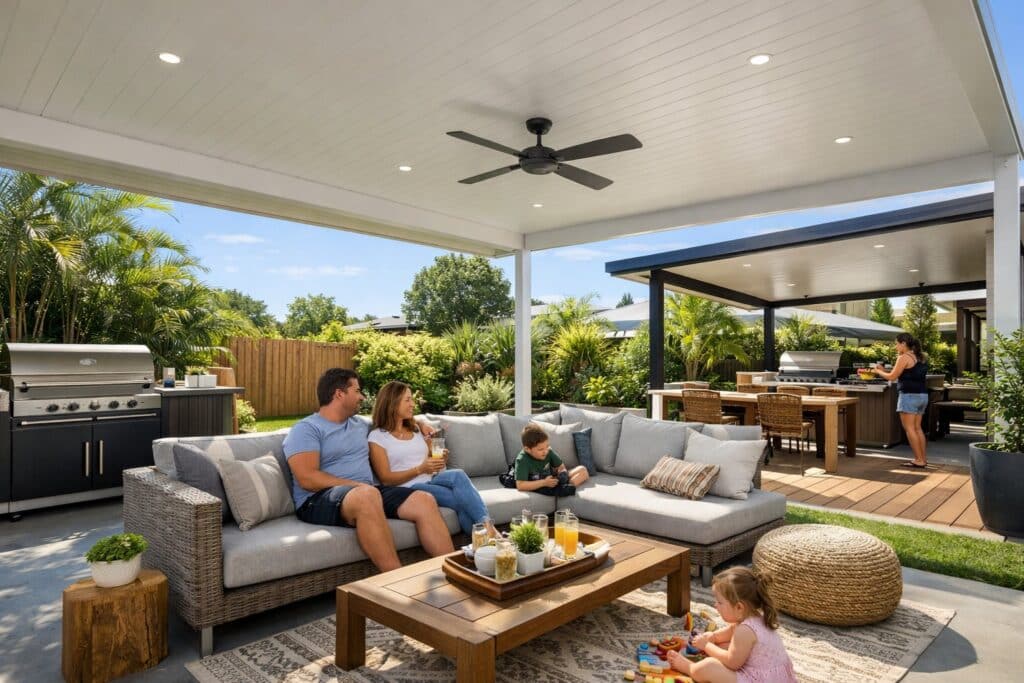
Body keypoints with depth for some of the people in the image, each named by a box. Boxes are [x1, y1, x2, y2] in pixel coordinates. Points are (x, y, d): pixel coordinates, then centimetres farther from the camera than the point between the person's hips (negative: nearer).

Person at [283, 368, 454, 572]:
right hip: (320, 500, -7)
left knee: (424, 500, -17)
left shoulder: (359, 424, 24)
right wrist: (357, 485, -18)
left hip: (369, 493, 7)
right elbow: (307, 479, -13)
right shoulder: (306, 429, 0)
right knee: (366, 495, -40)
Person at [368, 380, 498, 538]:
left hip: (431, 480, 5)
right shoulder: (377, 437, 1)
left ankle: (486, 525, -39)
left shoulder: (416, 429, 21)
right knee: (460, 498, -31)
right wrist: (420, 469, -19)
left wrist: (441, 460, -2)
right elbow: (386, 479, -7)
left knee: (458, 475, -31)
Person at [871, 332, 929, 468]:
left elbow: (892, 376, -9)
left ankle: (919, 460, -3)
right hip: (922, 395, 9)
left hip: (909, 395, -9)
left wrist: (878, 371, 9)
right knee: (917, 428, 13)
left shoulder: (904, 358, -11)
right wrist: (884, 370, 19)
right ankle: (923, 458, 15)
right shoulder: (920, 357, 14)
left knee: (909, 428, -3)